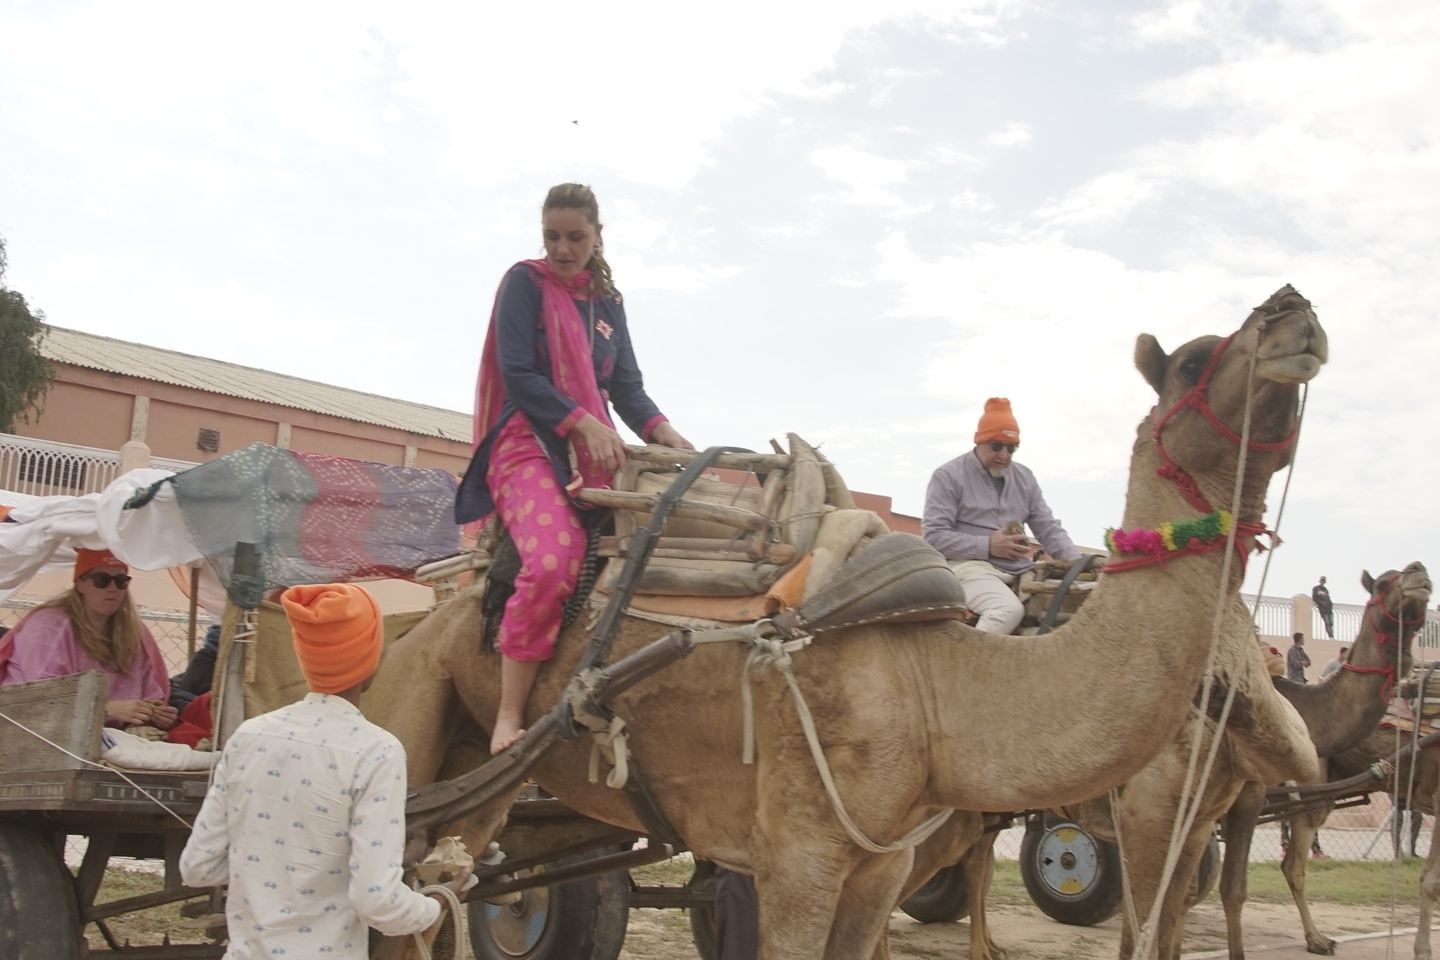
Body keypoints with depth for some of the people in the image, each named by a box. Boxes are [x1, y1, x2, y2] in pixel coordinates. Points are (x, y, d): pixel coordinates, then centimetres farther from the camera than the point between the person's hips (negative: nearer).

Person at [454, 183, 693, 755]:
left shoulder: (608, 303, 18)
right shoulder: (525, 283, 1)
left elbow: (626, 385, 14)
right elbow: (517, 373, -9)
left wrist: (660, 429, -4)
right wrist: (583, 422, -18)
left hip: (594, 450, 7)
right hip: (528, 444, -7)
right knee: (554, 561, -30)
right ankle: (509, 718, -24)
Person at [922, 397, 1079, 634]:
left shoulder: (1024, 477, 17)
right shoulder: (948, 476, -1)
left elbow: (1049, 528, 17)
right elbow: (933, 536, -8)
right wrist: (987, 546, -15)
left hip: (1021, 569, 7)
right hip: (971, 565, -6)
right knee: (1009, 609, -36)